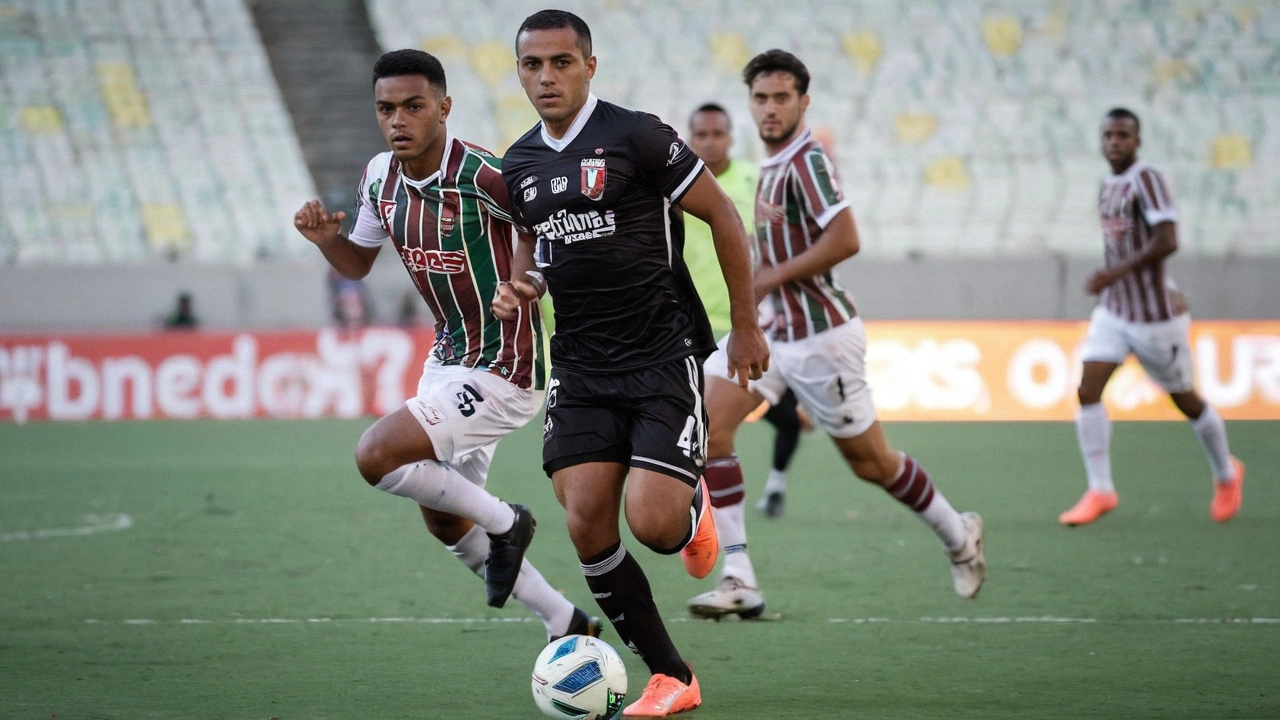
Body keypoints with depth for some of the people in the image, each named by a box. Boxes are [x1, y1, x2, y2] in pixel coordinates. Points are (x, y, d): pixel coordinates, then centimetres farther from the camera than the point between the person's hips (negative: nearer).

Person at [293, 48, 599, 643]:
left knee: (376, 456, -21)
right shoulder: (380, 177, -1)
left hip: (500, 371, -9)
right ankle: (569, 626, 31)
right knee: (443, 521, 16)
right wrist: (326, 238, -5)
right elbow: (357, 263, 14)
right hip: (448, 359, 9)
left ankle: (503, 523, 3)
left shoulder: (483, 177, -25)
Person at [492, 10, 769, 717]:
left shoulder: (636, 137, -9)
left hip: (662, 360, -5)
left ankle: (693, 509, 23)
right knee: (587, 526, -9)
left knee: (653, 524, -17)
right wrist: (522, 283, 2)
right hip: (580, 371, 5)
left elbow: (723, 217, -3)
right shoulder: (519, 165, 9)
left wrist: (746, 328, -1)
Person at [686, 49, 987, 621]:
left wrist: (771, 277, -22)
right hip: (772, 330, 8)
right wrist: (765, 278, 10)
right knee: (708, 424, -11)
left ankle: (959, 536, 32)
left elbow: (845, 240, -29)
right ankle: (738, 580, -12)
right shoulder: (773, 162, 9)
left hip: (820, 336, -8)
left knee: (871, 462, 6)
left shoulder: (806, 160, -19)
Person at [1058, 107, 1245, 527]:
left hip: (1155, 315, -7)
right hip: (1114, 312, 7)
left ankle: (1226, 475, 32)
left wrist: (1115, 273, -33)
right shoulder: (1109, 186, 9)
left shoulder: (1147, 180, -17)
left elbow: (1166, 241, -28)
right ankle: (1099, 491, -7)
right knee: (1088, 391, -10)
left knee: (1185, 399, 9)